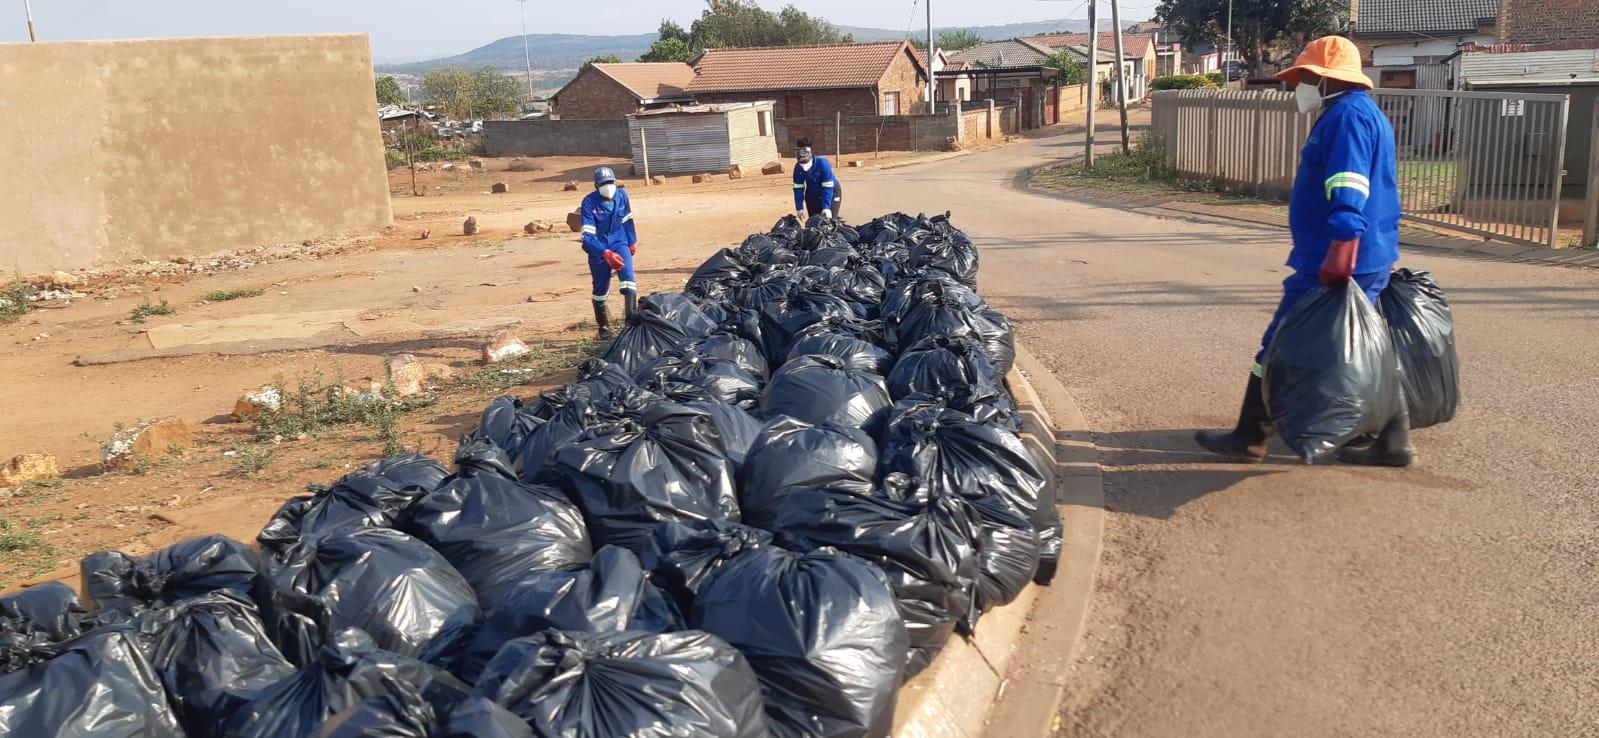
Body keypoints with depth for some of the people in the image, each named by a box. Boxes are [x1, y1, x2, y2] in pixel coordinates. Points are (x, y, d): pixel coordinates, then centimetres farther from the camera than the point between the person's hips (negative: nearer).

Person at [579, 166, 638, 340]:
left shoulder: (622, 195, -7)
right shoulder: (589, 202, -19)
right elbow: (588, 236, -24)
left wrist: (632, 241, 19)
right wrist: (606, 253, -35)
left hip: (619, 243, 2)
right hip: (598, 248, -2)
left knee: (627, 274, -22)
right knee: (600, 289, 6)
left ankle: (631, 318, -25)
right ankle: (604, 327, 23)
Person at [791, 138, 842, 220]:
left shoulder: (822, 163, -32)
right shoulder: (798, 168, -20)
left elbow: (827, 188, -31)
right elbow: (798, 188, -10)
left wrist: (826, 207, -35)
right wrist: (799, 208, -11)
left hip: (831, 191, -4)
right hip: (812, 194, 4)